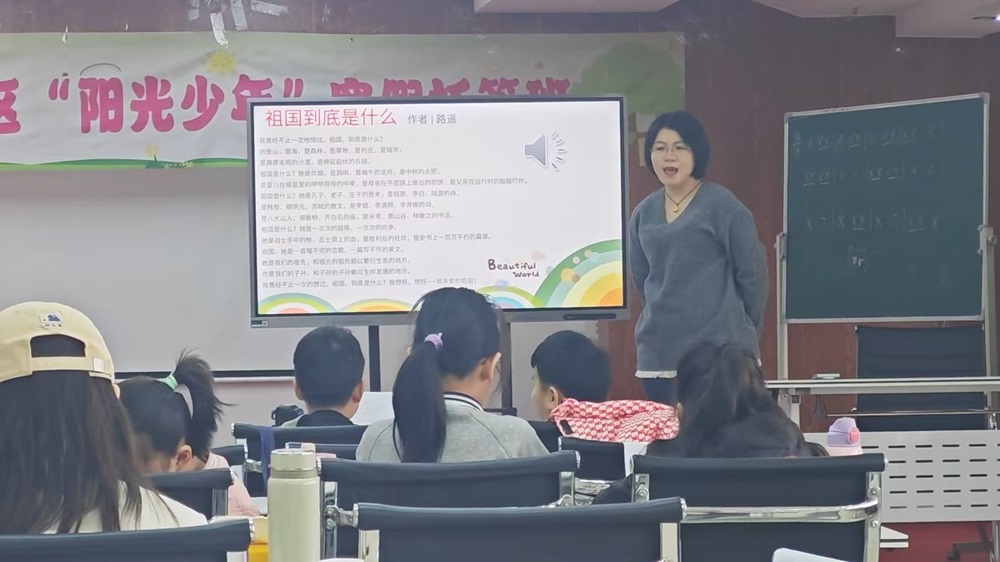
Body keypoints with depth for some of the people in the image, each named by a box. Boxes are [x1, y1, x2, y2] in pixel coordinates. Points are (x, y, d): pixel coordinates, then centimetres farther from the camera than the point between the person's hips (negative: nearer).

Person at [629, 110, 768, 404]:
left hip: (718, 351, -5)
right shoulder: (644, 214, 9)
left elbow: (752, 272, -4)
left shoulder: (721, 205, -6)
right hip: (658, 350, 5)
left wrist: (744, 334, 3)